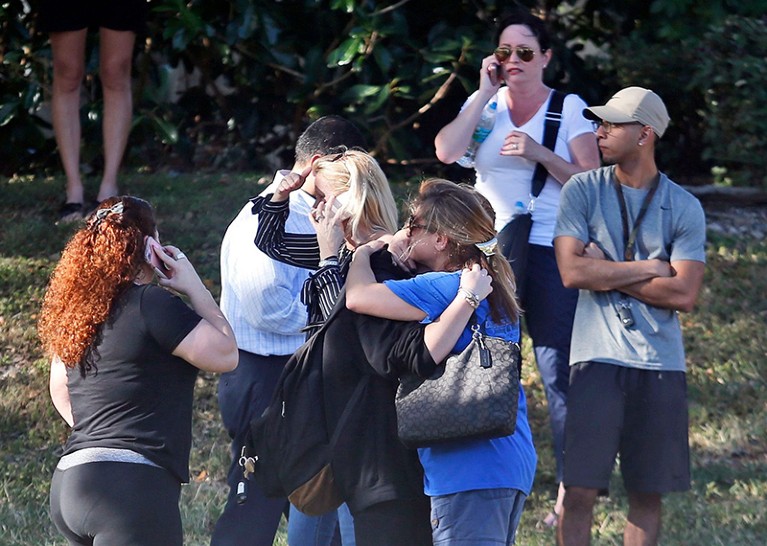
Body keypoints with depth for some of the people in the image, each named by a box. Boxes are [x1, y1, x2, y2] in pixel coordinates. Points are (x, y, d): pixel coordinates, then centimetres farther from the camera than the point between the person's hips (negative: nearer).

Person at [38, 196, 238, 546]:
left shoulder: (78, 309, 14)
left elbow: (59, 390, 27)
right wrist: (195, 288, 1)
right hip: (132, 487, -8)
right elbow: (225, 355, -7)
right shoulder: (150, 304, -9)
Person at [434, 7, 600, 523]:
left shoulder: (569, 109, 1)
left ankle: (571, 489, 0)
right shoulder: (484, 103, 8)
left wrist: (538, 153, -16)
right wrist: (486, 92, -9)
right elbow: (447, 151, -9)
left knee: (558, 373, -5)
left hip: (550, 253, -3)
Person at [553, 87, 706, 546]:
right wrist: (646, 269, -6)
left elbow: (684, 294, -6)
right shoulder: (582, 191, 3)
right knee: (581, 489, -6)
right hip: (598, 358, -1)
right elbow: (572, 271, -9)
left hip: (661, 364, 2)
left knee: (649, 492, 7)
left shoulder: (684, 208, 4)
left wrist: (607, 272, -7)